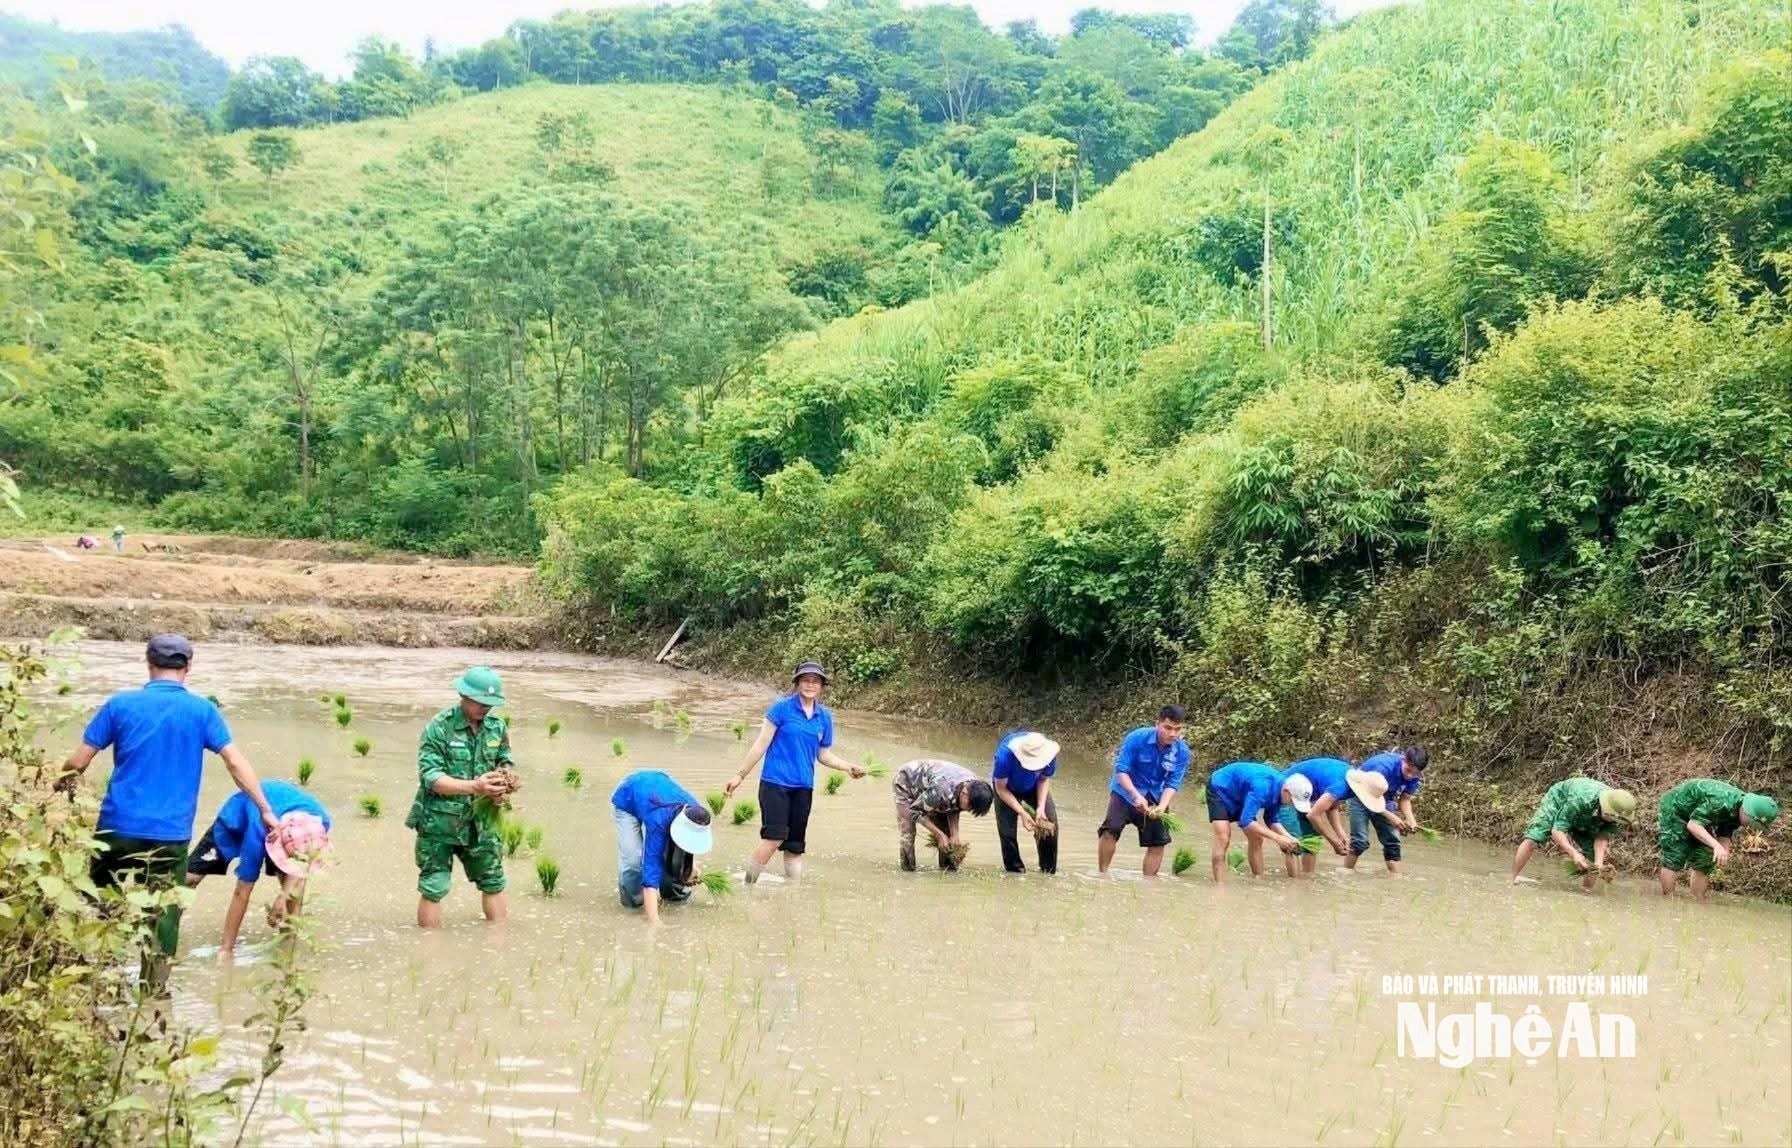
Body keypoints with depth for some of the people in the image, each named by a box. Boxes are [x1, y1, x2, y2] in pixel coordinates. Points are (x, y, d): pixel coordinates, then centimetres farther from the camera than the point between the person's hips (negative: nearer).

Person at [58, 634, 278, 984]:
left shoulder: (121, 704, -1)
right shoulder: (202, 710, -2)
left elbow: (78, 762, 0)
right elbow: (236, 764, -6)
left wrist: (61, 784, 21)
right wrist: (265, 810, 0)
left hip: (119, 827, 0)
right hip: (171, 834, 0)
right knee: (164, 914, 9)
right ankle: (154, 990, 12)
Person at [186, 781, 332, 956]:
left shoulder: (320, 822, -38)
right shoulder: (259, 830, -47)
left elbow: (300, 863, -16)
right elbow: (242, 893, -39)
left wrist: (284, 896, -31)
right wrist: (226, 948, -32)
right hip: (237, 818, -2)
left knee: (296, 882, -19)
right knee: (190, 877, -5)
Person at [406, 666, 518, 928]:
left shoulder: (498, 727, 2)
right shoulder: (439, 727, -14)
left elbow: (506, 763, 11)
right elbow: (430, 777, -19)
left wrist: (506, 782, -14)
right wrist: (474, 787, -31)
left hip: (481, 821, 5)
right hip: (439, 822, -5)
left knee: (494, 883, 13)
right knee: (433, 888, 2)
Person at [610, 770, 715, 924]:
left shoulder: (696, 812, -28)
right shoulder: (658, 822, -45)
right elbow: (651, 867, -49)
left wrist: (692, 864, -12)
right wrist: (654, 922, -54)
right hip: (626, 799, -5)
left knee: (674, 852, -9)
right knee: (634, 857, -20)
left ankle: (674, 891, 16)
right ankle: (632, 899, 6)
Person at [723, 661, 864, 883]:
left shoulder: (825, 717, 9)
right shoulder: (782, 707, -5)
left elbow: (824, 754, 16)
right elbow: (761, 744, -3)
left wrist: (849, 767, 0)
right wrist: (740, 775, -3)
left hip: (803, 787, 5)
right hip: (775, 782, -5)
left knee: (795, 844, 9)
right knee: (775, 837, -17)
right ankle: (747, 886, -8)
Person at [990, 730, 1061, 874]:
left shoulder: (1049, 754, -35)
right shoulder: (1005, 755, -43)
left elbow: (1044, 779, -13)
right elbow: (1001, 788, -28)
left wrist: (1041, 807, -25)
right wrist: (1022, 813, -33)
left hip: (1034, 787, 2)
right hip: (1007, 787, -2)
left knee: (1050, 821, -11)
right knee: (1007, 827, -14)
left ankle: (1048, 870, 2)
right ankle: (1014, 870, 3)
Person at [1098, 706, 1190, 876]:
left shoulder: (1182, 752, -15)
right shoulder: (1137, 738, -24)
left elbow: (1173, 784, -13)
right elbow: (1121, 770, -22)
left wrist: (1162, 807, -31)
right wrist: (1137, 796, -34)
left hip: (1155, 797, 3)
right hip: (1126, 791, -3)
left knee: (1158, 842, 4)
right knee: (1110, 830, -21)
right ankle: (1103, 874, -8)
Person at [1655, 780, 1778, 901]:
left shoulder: (1736, 810, -11)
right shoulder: (1721, 803, -38)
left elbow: (1725, 836, -2)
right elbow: (1693, 824, -40)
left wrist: (1724, 852, -23)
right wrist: (1716, 845, -49)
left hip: (1697, 811, 8)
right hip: (1675, 808, -8)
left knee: (1703, 860, 3)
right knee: (1675, 858, -14)